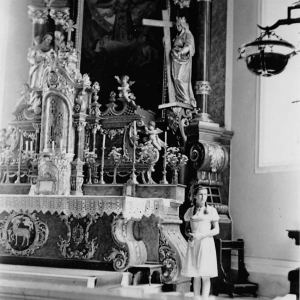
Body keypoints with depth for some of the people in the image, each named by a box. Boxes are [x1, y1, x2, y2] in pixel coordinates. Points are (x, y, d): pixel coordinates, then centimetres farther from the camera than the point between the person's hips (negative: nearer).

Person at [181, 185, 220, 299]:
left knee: (205, 276, -5)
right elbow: (186, 229, 12)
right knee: (196, 276, 5)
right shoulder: (190, 211, 8)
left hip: (206, 244, -2)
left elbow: (216, 230, -1)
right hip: (193, 245, 2)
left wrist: (201, 235, -14)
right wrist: (190, 235, -12)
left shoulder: (211, 210, 1)